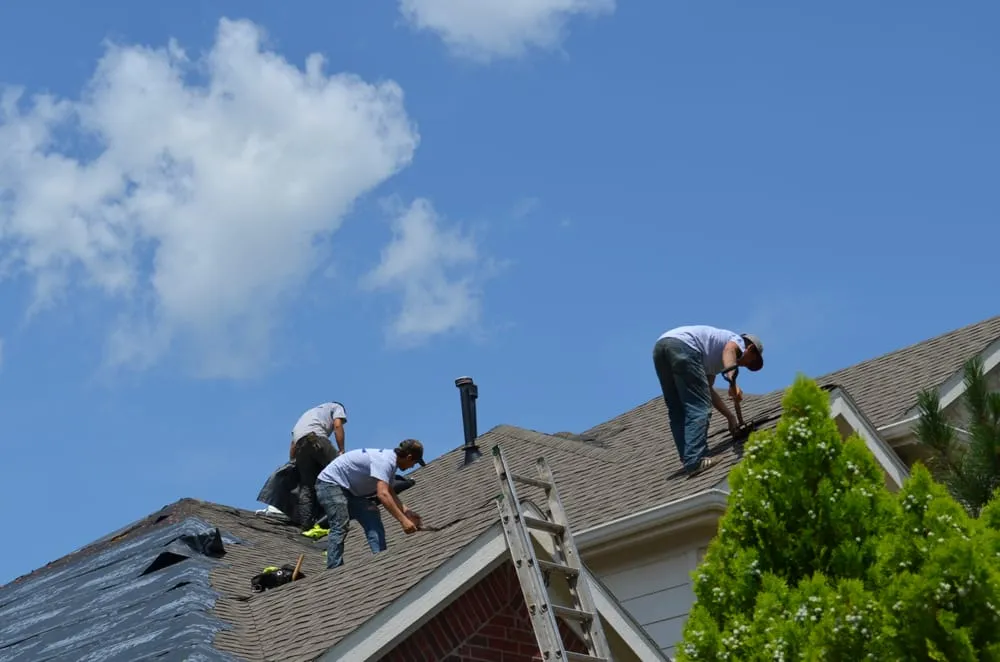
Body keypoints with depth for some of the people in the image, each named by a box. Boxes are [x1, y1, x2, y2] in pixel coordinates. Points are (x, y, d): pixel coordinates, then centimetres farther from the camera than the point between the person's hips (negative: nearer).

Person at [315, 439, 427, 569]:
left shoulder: (390, 461, 7)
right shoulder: (384, 461, -26)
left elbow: (390, 494, 17)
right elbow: (382, 494, -37)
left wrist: (407, 512, 4)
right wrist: (402, 520, -38)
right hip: (330, 482, -10)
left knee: (373, 521, 2)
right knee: (340, 527, -23)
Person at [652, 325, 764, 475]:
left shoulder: (714, 359, 39)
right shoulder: (738, 341, 18)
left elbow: (708, 390, 35)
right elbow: (729, 349, -8)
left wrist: (730, 417, 36)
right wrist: (732, 382, -23)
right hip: (683, 346, -9)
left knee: (678, 412, 13)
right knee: (699, 408, -7)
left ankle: (688, 459, 9)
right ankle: (695, 461, -15)